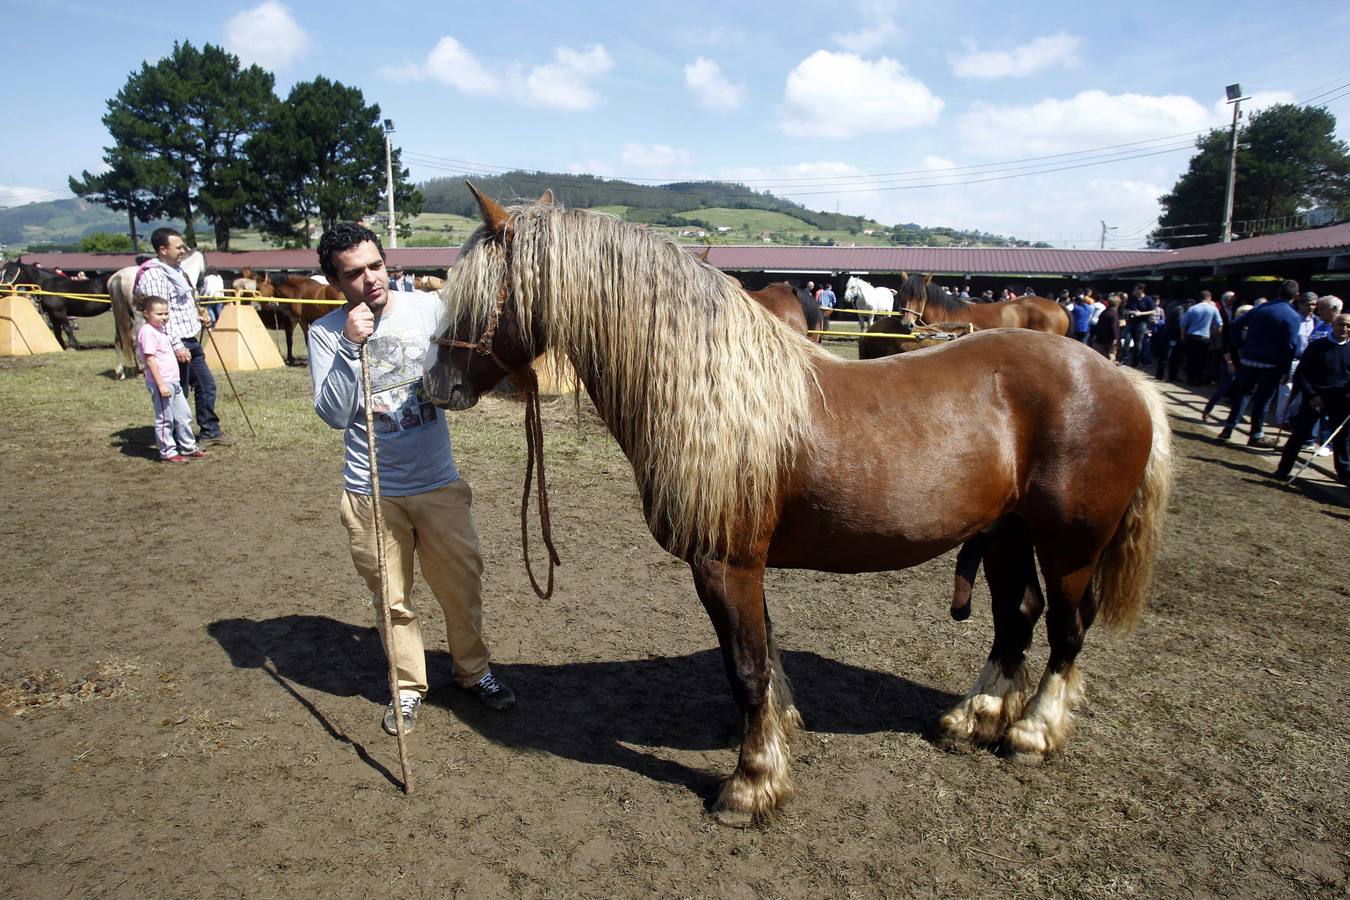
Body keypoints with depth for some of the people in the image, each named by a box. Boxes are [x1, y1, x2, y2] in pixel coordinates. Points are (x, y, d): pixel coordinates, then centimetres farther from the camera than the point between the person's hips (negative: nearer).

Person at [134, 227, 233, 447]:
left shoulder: (176, 270, 14)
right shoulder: (154, 275, -17)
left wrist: (200, 315, 8)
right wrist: (177, 346, -25)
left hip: (191, 340, 10)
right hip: (175, 344, -10)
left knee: (207, 384, 15)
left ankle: (210, 431, 26)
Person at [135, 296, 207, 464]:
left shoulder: (160, 330, 16)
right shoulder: (147, 331, -14)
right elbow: (150, 359, -19)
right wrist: (161, 384, -22)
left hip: (173, 381, 10)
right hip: (161, 383, -10)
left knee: (184, 416, 14)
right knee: (165, 419, -1)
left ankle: (188, 447, 24)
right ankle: (168, 453, 6)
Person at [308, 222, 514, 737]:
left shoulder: (428, 308, -4)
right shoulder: (326, 333, -5)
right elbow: (333, 414, -13)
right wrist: (350, 346, -22)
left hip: (440, 484, 1)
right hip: (371, 494, 0)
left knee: (462, 584, 11)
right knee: (392, 597, 13)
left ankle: (473, 671, 34)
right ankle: (408, 687, 34)